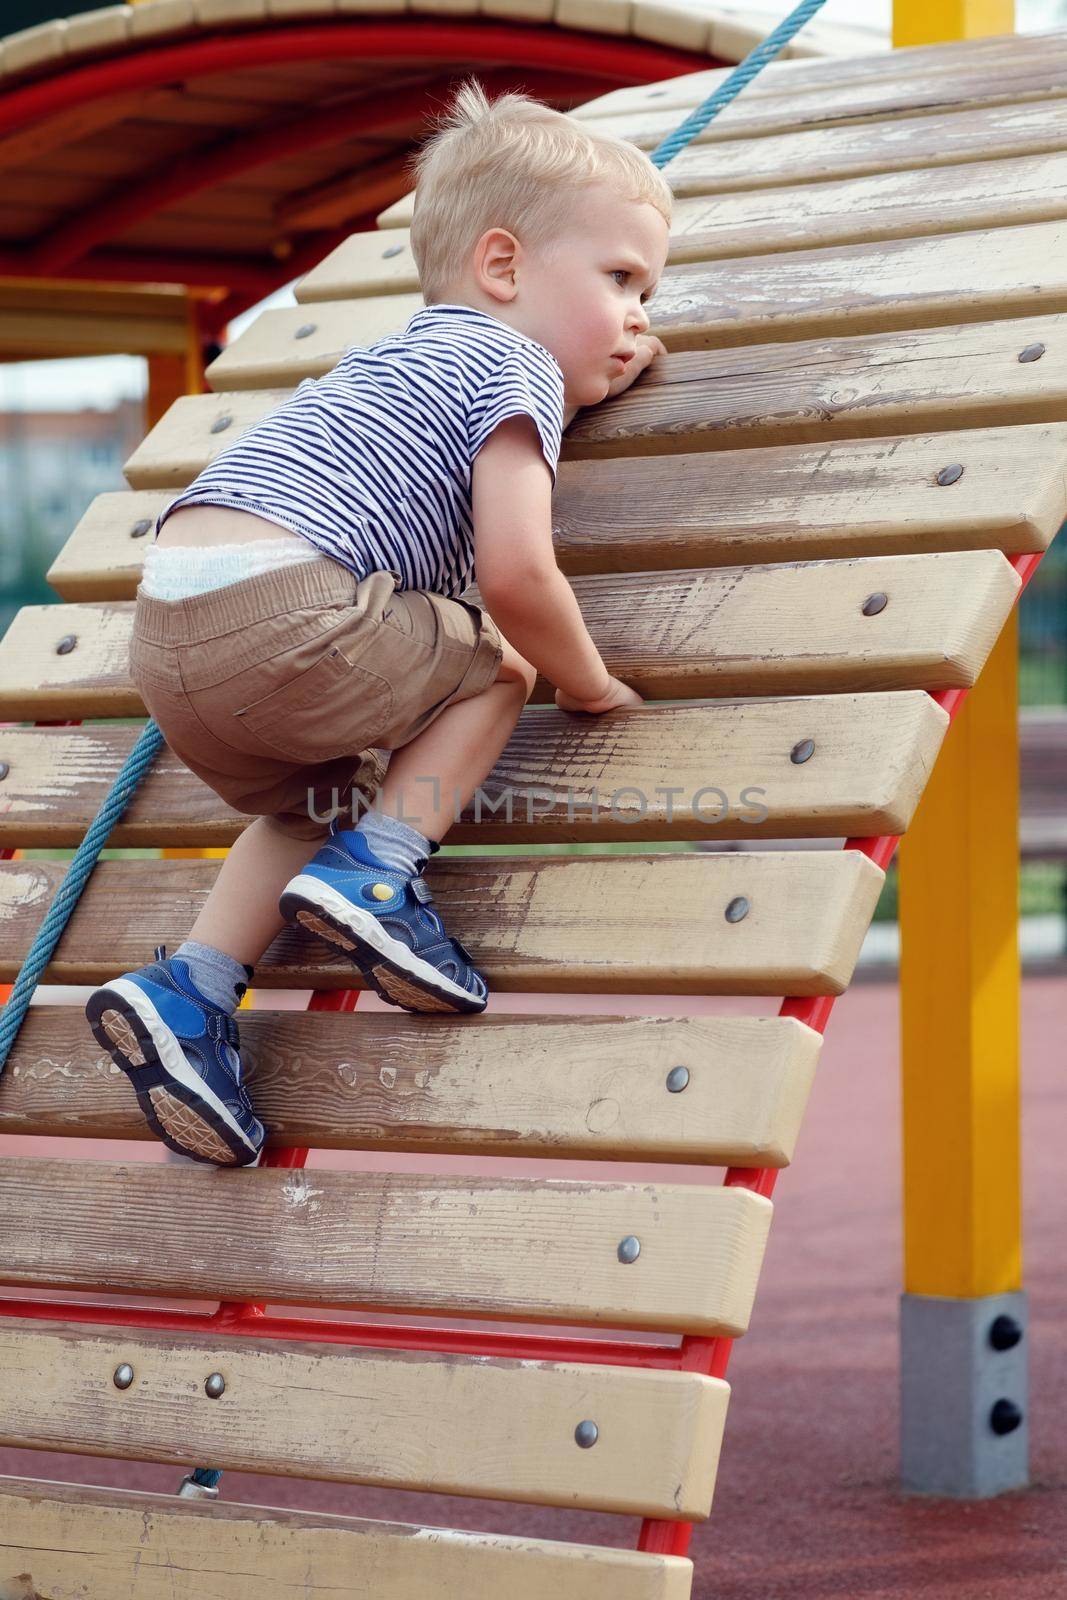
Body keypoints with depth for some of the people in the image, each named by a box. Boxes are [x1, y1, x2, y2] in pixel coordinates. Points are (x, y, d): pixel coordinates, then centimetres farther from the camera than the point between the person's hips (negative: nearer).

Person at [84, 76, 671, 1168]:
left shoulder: (413, 351, 32)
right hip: (280, 606, -9)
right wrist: (586, 682, 8)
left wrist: (599, 367, 57)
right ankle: (374, 873, -2)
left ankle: (189, 987, 10)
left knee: (308, 800, 28)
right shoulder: (518, 370, 3)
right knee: (496, 668, 12)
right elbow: (516, 571, -10)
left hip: (165, 626, 9)